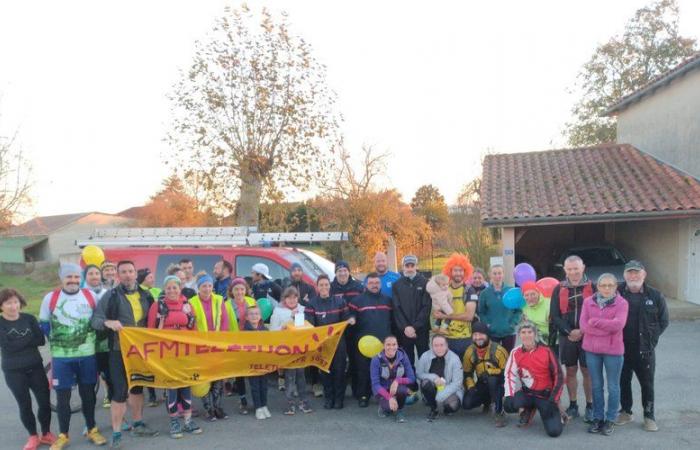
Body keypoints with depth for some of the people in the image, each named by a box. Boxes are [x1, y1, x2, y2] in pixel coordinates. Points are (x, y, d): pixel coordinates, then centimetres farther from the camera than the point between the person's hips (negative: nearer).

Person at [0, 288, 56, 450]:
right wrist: (29, 339, -15)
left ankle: (46, 434, 23)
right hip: (13, 372, -2)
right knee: (25, 405, 6)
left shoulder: (29, 318, 1)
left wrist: (19, 342, -17)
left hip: (36, 367, 2)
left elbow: (41, 340, -8)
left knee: (45, 402, 3)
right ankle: (33, 437, 24)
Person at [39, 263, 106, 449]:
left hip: (87, 354, 1)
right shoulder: (50, 298, -5)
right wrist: (55, 341, 3)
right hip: (61, 356, -1)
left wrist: (92, 337, 4)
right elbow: (43, 323, 6)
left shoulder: (91, 296, -2)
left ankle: (92, 430, 26)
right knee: (63, 396, 6)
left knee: (88, 393, 12)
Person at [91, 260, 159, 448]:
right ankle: (116, 433, 8)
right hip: (120, 350, -4)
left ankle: (138, 424, 31)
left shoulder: (146, 295, 6)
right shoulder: (111, 295, -7)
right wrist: (108, 323, -31)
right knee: (120, 391, -4)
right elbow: (95, 319, -12)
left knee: (137, 387, 17)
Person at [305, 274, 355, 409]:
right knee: (325, 370, 6)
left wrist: (350, 320, -16)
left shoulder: (339, 301, 1)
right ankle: (328, 398, 21)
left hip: (338, 341, 0)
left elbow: (346, 318, 5)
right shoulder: (312, 303, -1)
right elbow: (308, 324, -8)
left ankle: (339, 398, 16)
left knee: (339, 370, 2)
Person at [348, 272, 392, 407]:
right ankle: (363, 396, 13)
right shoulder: (357, 300, 0)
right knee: (364, 371, 2)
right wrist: (357, 336, -10)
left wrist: (389, 336, 5)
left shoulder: (387, 300, 12)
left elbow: (392, 320, 15)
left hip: (384, 342, 3)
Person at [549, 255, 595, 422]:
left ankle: (590, 407, 18)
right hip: (567, 338, 2)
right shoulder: (559, 289, 3)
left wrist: (583, 331, -13)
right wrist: (569, 332, -12)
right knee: (571, 371, 10)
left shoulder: (592, 287, -1)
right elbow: (554, 315, -1)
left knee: (588, 372, 4)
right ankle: (573, 405, 22)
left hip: (588, 337, -2)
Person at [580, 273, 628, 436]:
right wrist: (608, 329, -16)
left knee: (613, 387, 9)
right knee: (596, 386, 12)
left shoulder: (621, 303, -5)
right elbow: (583, 326, -7)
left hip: (613, 350, -2)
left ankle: (610, 420, 21)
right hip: (591, 349, 2)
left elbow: (618, 324, -20)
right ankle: (597, 418, 23)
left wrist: (594, 321, -16)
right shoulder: (588, 302, 2)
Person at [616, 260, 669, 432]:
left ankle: (649, 416, 22)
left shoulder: (655, 296, -2)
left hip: (645, 350, -1)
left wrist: (651, 338, -2)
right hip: (622, 348, 1)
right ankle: (626, 412, 28)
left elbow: (663, 321, 5)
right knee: (623, 382, 12)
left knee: (647, 384, 8)